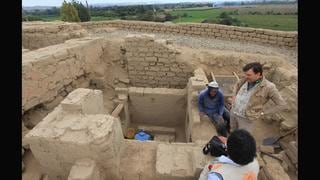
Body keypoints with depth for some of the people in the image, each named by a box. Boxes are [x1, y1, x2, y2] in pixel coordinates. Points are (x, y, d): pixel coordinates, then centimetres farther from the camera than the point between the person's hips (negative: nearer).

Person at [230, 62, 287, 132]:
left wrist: (262, 113, -15)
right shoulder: (247, 79, -7)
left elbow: (282, 104, -15)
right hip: (233, 111, 5)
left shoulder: (268, 87, -22)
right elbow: (238, 84, 16)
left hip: (247, 118, -5)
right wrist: (234, 96, 1)